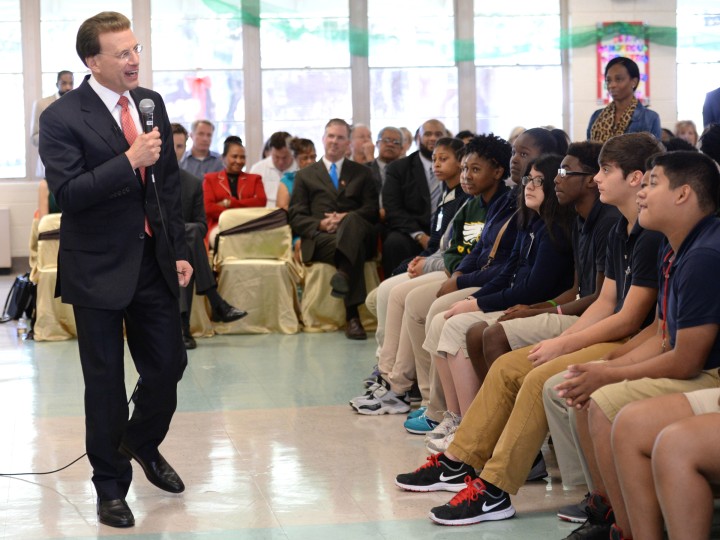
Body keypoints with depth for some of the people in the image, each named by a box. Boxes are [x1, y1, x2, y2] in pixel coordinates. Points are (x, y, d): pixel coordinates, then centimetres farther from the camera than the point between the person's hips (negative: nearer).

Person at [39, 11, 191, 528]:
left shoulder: (152, 103, 5)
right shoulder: (62, 118, -13)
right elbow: (68, 192, -22)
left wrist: (180, 251, 10)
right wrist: (129, 161, -28)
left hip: (153, 262, 5)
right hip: (99, 268, -5)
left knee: (168, 366, 12)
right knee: (105, 383, 5)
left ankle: (142, 443, 42)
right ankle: (111, 487, 22)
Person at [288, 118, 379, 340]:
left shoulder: (362, 173, 25)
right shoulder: (305, 175, 24)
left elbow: (373, 211, 10)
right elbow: (296, 218, 13)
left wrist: (347, 218, -10)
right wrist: (320, 224, -8)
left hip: (356, 231, 1)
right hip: (320, 239, -1)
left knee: (352, 221, -39)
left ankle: (343, 274, -60)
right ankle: (352, 317, -48)